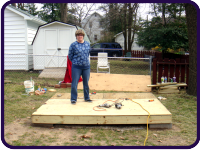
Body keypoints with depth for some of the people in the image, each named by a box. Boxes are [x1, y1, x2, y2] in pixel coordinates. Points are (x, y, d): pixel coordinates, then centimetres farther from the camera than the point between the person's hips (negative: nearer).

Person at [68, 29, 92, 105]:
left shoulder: (87, 44, 7)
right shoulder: (73, 45, -5)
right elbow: (70, 56, 2)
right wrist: (75, 61, 8)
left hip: (86, 66, 4)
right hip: (76, 67, -3)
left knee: (86, 83, 12)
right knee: (74, 83, 0)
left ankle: (87, 98, 27)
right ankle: (73, 99, 13)